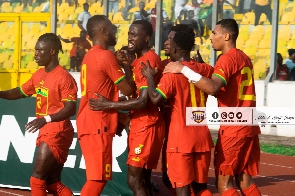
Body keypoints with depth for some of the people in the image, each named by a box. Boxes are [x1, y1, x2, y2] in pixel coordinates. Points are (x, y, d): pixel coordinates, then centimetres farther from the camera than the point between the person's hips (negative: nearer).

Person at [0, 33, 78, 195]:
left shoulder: (64, 78, -16)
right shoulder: (38, 75, 11)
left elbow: (70, 109, -23)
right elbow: (20, 92, 23)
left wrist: (45, 119, -35)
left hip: (58, 134, -9)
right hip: (46, 133, 9)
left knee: (37, 179, -8)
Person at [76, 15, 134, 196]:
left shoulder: (89, 56, 17)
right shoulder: (106, 56, -12)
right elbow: (128, 90, -11)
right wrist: (127, 65, 2)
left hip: (87, 123, 9)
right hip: (98, 125, -9)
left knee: (95, 177, 14)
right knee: (98, 178, -9)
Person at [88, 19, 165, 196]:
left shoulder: (149, 61, -17)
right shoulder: (139, 61, 16)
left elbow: (143, 101, -23)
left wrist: (108, 105, -19)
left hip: (147, 126, -11)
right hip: (139, 125, 11)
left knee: (134, 180, -11)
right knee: (143, 179, 12)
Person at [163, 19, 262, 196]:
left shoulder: (227, 59, -13)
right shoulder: (244, 58, 16)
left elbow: (213, 88, -29)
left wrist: (184, 69, -24)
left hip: (233, 129, -9)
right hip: (249, 127, 9)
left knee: (224, 181, -3)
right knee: (244, 180, 11)